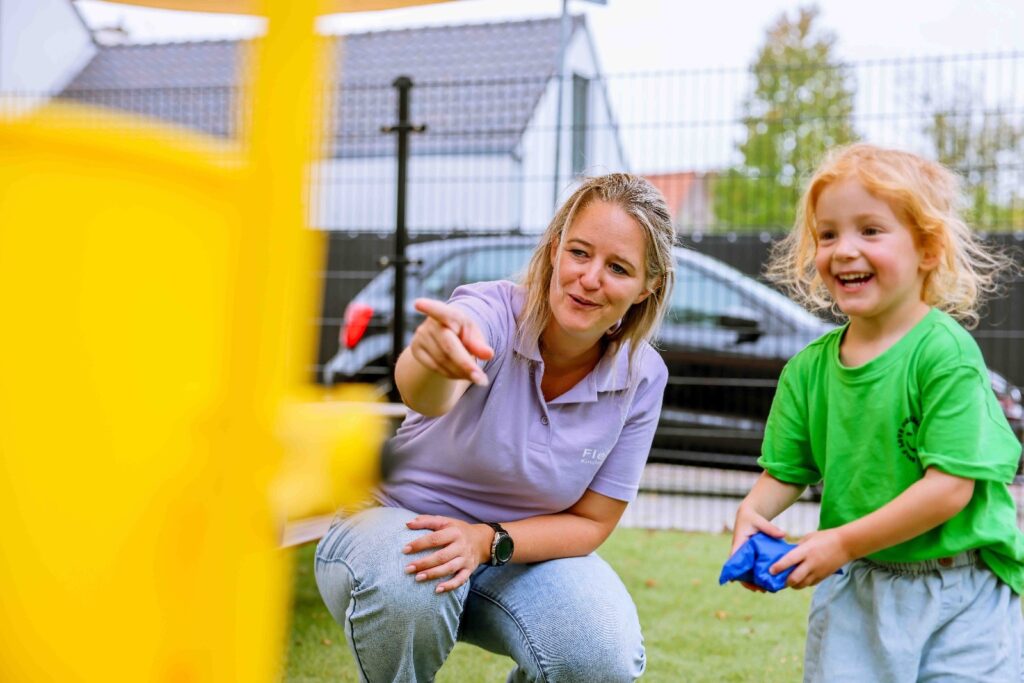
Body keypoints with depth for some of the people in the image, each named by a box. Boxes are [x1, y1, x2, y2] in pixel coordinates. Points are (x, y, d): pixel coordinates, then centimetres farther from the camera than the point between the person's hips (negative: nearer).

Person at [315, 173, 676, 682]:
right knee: (406, 590, -37)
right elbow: (424, 395, -48)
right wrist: (431, 357, -74)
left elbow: (591, 521, -7)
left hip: (525, 548, 3)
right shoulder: (493, 313, -24)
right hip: (402, 522, -2)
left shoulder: (642, 379, -13)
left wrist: (489, 541, -25)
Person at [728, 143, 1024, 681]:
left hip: (958, 598, -4)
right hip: (853, 592, 4)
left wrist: (843, 542, -21)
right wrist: (752, 512, -14)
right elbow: (785, 472, 8)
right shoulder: (809, 368, 0)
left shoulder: (945, 351, -16)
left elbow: (950, 486, -21)